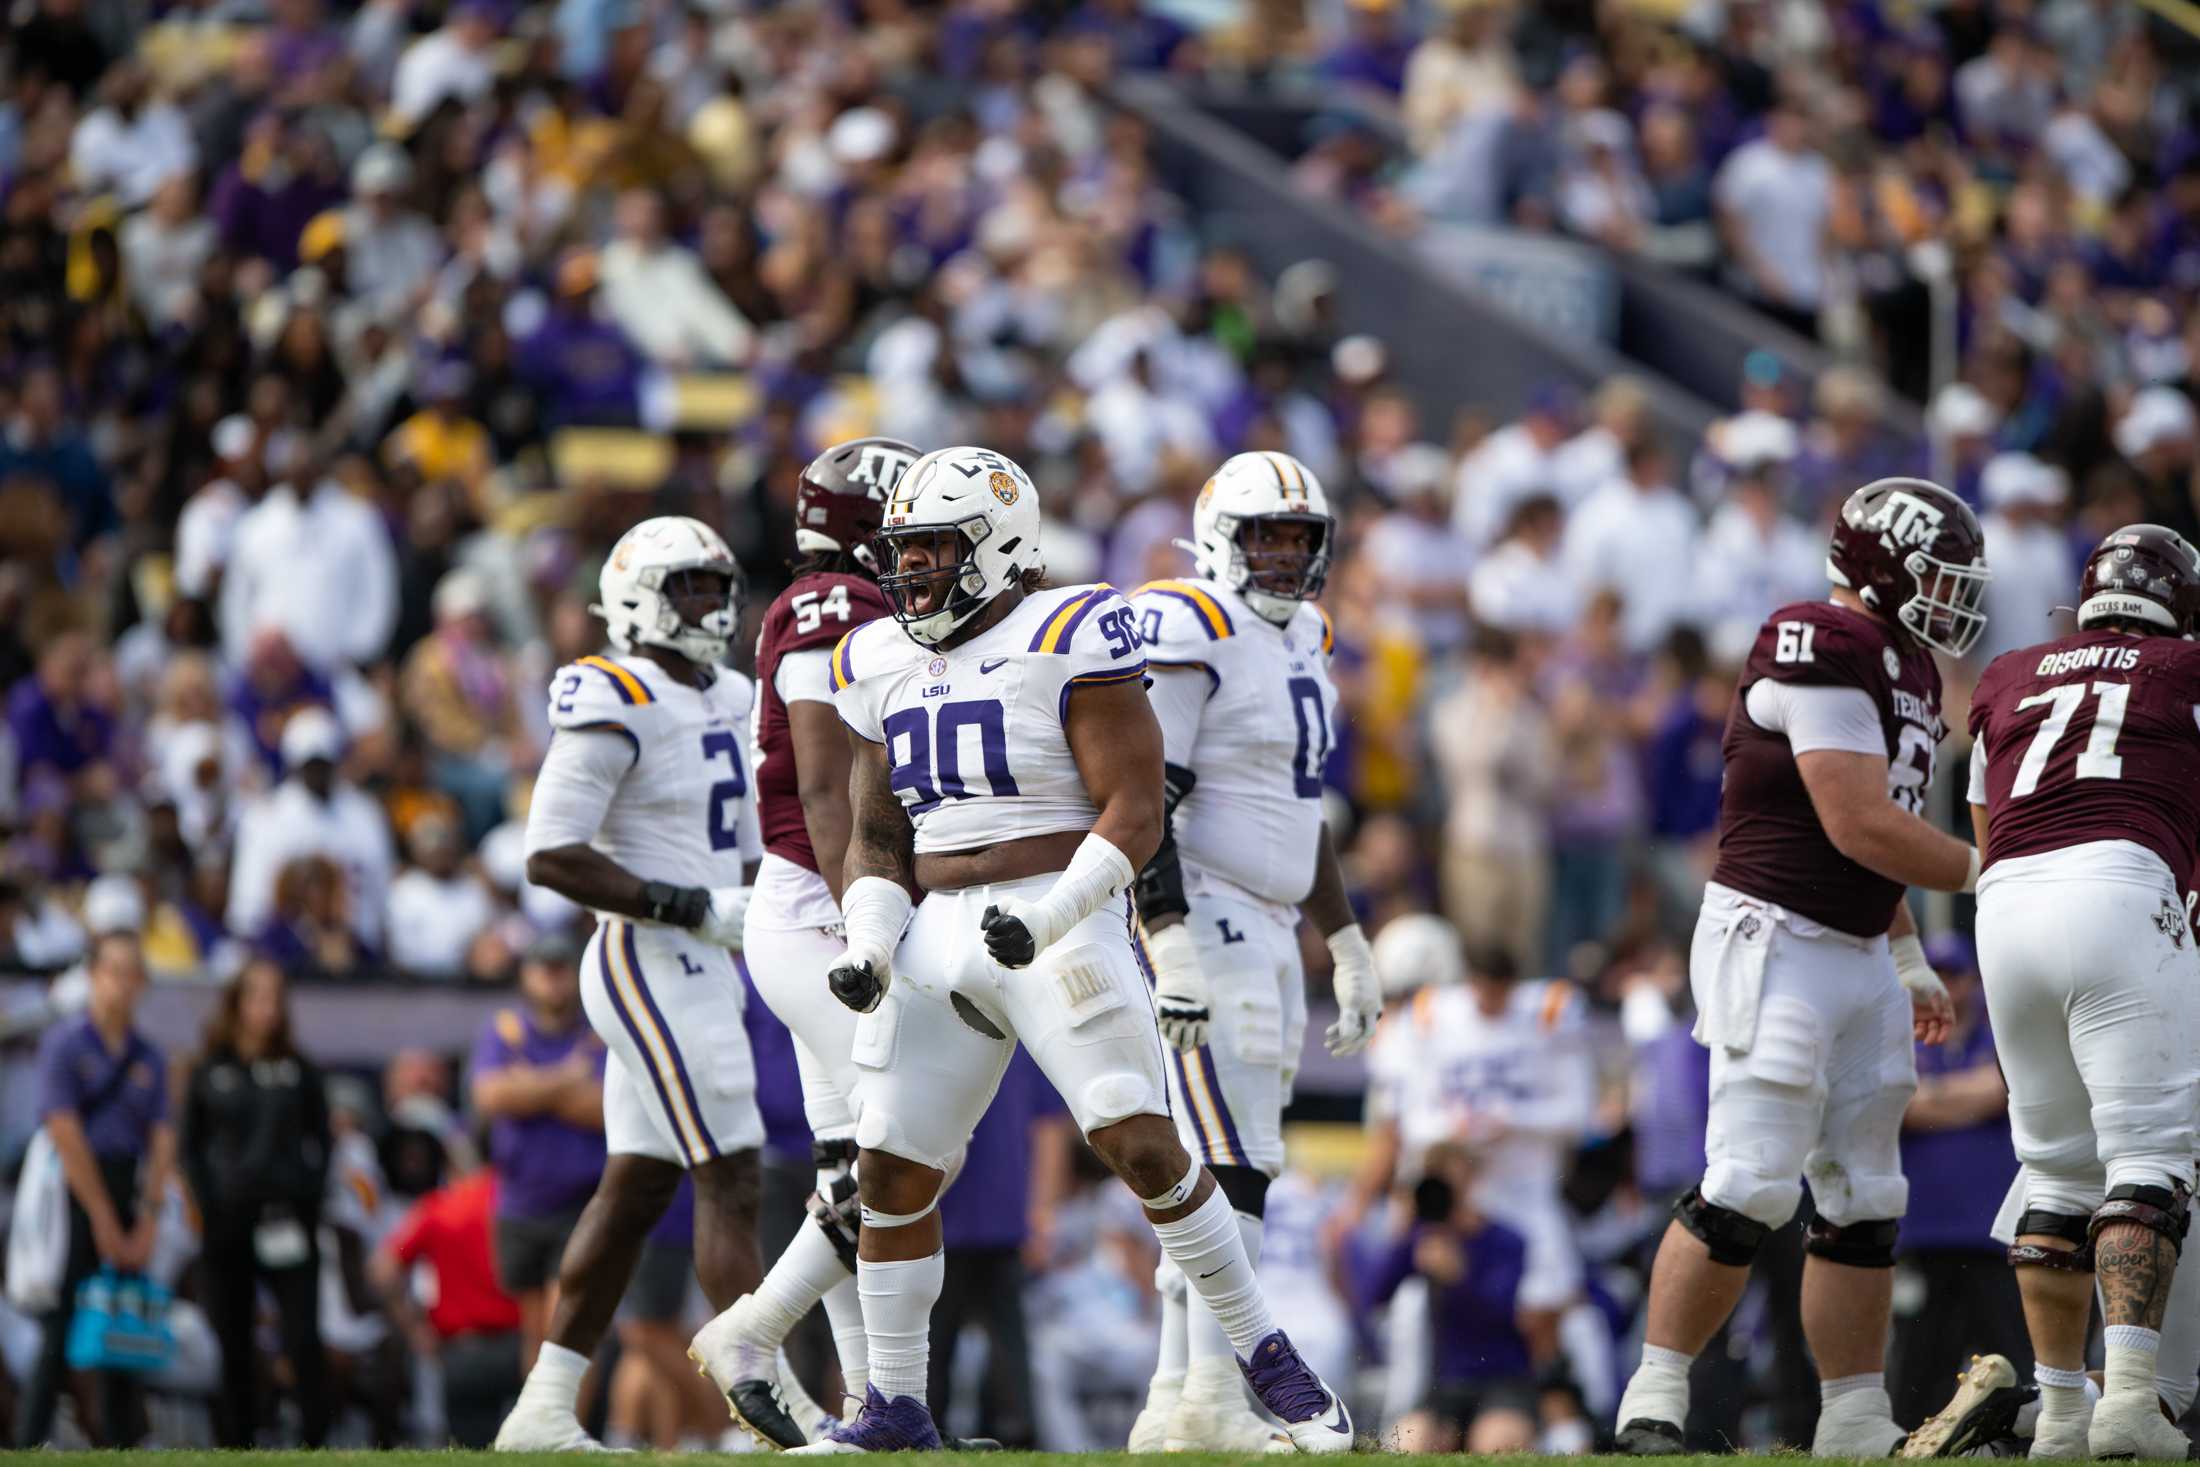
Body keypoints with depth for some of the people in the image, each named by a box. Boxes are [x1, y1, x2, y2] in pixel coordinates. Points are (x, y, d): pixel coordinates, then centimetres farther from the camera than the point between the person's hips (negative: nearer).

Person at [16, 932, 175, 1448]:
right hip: (75, 1194, -5)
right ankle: (29, 1444, -11)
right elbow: (67, 1136, -10)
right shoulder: (65, 1043, -5)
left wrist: (148, 1221, -4)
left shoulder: (148, 1058, 11)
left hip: (126, 1193, 5)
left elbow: (161, 1140, 7)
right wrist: (103, 1219, -11)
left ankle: (118, 1442, 9)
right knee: (60, 1330, -10)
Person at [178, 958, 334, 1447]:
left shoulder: (300, 1072, 8)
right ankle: (235, 1446, 8)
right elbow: (189, 1145, 10)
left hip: (288, 1221, -1)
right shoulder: (209, 1074, 7)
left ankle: (314, 1439, -5)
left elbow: (321, 1141, 10)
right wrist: (208, 1204, -1)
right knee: (234, 1346, 3)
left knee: (303, 1337, -9)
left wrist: (309, 1197, -3)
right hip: (228, 1223, 1)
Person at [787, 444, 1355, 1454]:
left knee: (1143, 1146, -15)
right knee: (889, 1171, 2)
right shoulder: (881, 666, 13)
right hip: (935, 934, 6)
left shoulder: (1066, 642, -7)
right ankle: (895, 1409, 14)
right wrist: (867, 949, -1)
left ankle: (1267, 1360, -3)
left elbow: (1134, 814, -11)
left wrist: (1046, 922, -23)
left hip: (1059, 924, -6)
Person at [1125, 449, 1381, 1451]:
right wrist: (1173, 949, -25)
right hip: (1203, 921, -9)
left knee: (1221, 1171, 8)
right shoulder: (1189, 636, -12)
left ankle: (1175, 1404, 11)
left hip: (1271, 933, 9)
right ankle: (1212, 1399, -16)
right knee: (1235, 1167, -14)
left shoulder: (1303, 641, 17)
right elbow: (1143, 806, -18)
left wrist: (1349, 948, 25)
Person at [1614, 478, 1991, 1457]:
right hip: (1775, 943, -10)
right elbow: (1860, 827, -20)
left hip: (1860, 957, 10)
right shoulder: (1824, 652, -16)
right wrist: (1984, 874, -11)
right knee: (1749, 1188, -13)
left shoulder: (1905, 668, 16)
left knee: (1864, 1201, 8)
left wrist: (1910, 962, 25)